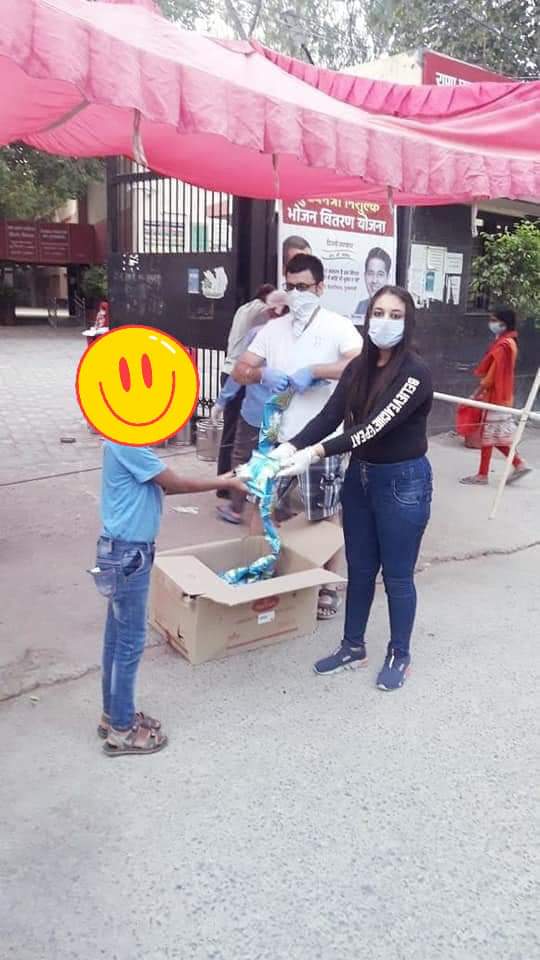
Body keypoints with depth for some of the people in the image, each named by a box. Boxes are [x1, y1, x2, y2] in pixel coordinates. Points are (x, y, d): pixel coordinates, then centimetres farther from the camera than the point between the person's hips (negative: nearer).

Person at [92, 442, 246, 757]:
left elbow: (162, 484, 13)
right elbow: (176, 484, -17)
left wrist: (216, 481, 7)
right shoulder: (127, 443, -22)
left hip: (127, 550, 10)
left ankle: (114, 714, 32)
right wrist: (223, 483, -4)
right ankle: (122, 730, 16)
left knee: (118, 636, 18)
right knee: (130, 640, 2)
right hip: (128, 554, -10)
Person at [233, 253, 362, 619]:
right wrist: (262, 372, -14)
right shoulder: (273, 328, 9)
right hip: (277, 434, 5)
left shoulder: (338, 326, -7)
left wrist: (314, 370, -24)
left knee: (327, 517, 7)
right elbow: (240, 370, 8)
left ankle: (328, 587, 23)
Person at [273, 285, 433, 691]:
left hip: (403, 482, -6)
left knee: (397, 575, 7)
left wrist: (316, 453, -36)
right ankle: (353, 647, 33)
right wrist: (291, 447, -23)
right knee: (359, 569, 16)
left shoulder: (415, 372, -18)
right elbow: (329, 416, -6)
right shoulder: (359, 367, 3)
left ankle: (399, 656, 27)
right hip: (360, 476, 6)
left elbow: (377, 426, -28)